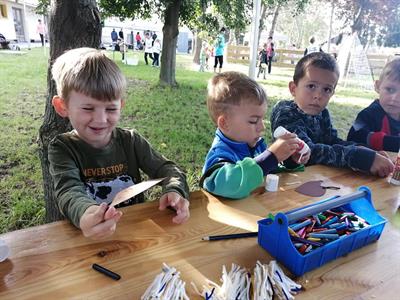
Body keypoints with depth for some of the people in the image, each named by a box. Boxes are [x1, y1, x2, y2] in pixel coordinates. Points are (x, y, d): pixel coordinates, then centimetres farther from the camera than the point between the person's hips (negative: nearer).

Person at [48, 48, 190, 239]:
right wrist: (85, 214, -43)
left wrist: (174, 191, -24)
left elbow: (166, 169, -1)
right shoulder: (62, 148, -6)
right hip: (87, 237, 0)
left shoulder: (130, 140, 0)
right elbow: (68, 190, -21)